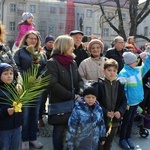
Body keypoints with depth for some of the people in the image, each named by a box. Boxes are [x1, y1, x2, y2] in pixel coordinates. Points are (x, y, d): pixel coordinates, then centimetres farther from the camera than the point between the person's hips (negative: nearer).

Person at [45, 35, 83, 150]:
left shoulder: (73, 62, 9)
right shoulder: (52, 63, -11)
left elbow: (79, 80, 13)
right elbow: (52, 84, -21)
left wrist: (80, 92, -9)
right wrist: (71, 96, -20)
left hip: (74, 102, 6)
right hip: (59, 103, -5)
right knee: (59, 129, 9)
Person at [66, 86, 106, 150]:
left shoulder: (99, 109, -5)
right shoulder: (77, 110, -19)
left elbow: (101, 124, 10)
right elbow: (71, 128, -15)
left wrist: (102, 137, 15)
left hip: (95, 144, 4)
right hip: (81, 144, -3)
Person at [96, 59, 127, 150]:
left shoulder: (120, 84, 0)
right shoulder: (99, 84, -11)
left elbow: (124, 101, 3)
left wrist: (120, 111, -13)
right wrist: (105, 112, -22)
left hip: (115, 120, 4)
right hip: (101, 119, -3)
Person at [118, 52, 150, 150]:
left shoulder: (138, 70, 4)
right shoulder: (124, 73, -19)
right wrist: (125, 102, -19)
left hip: (137, 101, 7)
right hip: (129, 102, -7)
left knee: (131, 120, 19)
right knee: (126, 121, 8)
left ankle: (128, 137, 34)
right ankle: (122, 139, 25)